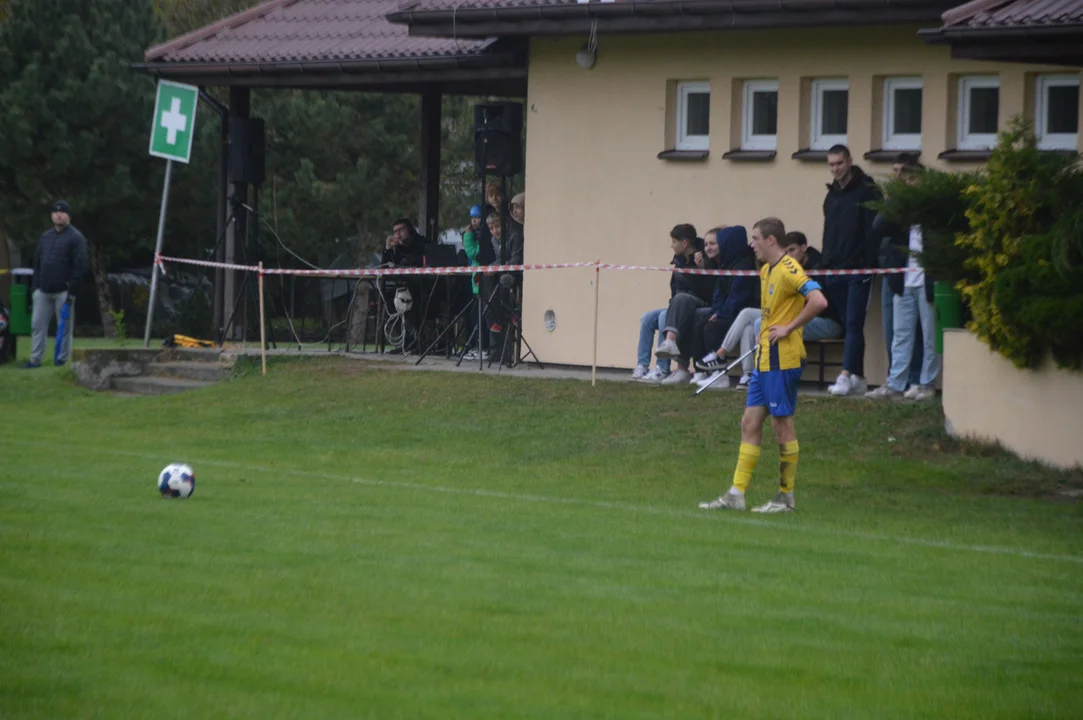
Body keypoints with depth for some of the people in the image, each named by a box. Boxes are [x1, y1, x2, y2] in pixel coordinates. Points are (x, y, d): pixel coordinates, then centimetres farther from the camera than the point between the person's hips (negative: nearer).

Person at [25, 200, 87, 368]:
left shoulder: (76, 238, -4)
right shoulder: (45, 237, 17)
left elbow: (80, 265, -9)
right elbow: (37, 262, 20)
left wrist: (72, 288, -14)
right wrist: (36, 285, 11)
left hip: (63, 291, -6)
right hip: (43, 291, 6)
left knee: (64, 326, -1)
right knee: (37, 324, 3)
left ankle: (62, 359, 4)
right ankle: (35, 359, 6)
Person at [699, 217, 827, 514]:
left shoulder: (789, 270, -15)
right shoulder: (765, 271, 14)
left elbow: (818, 301, -27)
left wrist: (789, 328, -20)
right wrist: (765, 331, 13)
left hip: (782, 360, -10)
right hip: (764, 358, 10)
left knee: (782, 423, -2)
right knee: (750, 423, 8)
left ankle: (786, 497, 6)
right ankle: (736, 494, 9)